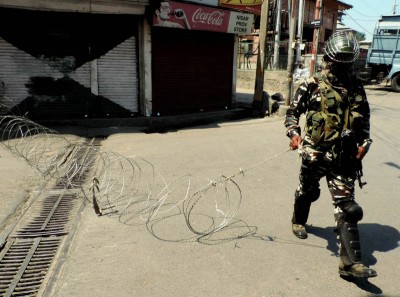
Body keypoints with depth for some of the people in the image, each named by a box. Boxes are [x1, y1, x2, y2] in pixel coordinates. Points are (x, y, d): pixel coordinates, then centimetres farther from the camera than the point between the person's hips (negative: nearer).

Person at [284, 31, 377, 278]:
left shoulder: (357, 88, 7)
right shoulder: (312, 85, -4)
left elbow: (364, 119, 18)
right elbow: (292, 112, 1)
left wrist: (364, 143, 5)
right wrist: (294, 133, -16)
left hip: (344, 157, 2)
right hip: (315, 153, -1)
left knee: (346, 206, -4)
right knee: (307, 192, 20)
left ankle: (350, 262, -3)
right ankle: (299, 221, 52)